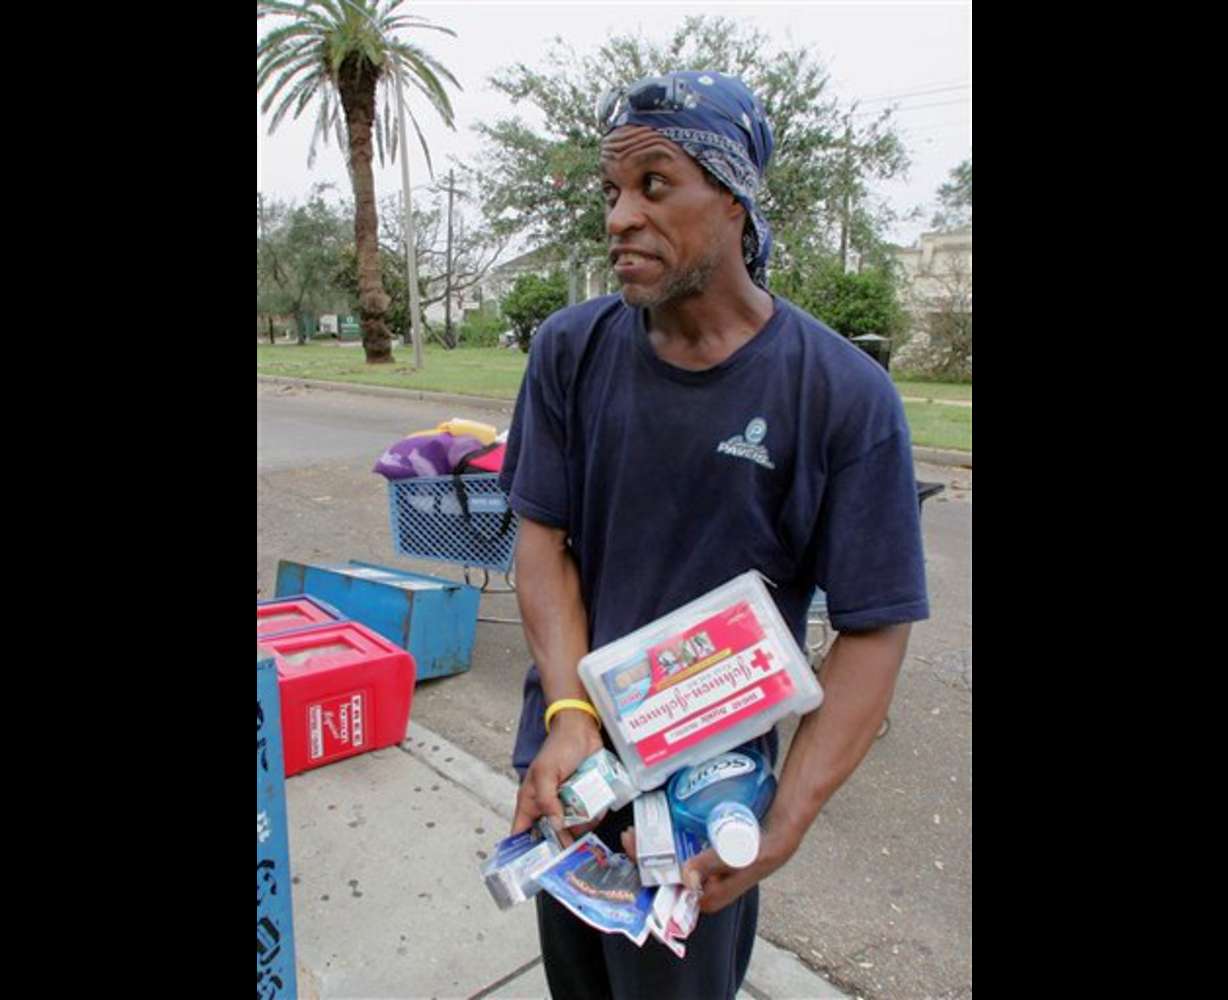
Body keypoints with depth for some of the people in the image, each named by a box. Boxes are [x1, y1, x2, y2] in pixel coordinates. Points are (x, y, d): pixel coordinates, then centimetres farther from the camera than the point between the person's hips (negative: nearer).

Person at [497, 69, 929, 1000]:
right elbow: (543, 538, -5)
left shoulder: (845, 396, -17)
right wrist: (570, 715, -19)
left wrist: (782, 832, -22)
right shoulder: (572, 348, -7)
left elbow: (874, 632, -15)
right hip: (566, 759, 4)